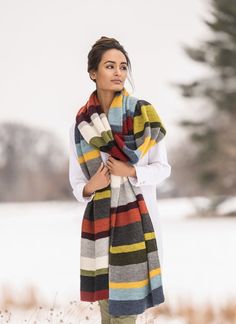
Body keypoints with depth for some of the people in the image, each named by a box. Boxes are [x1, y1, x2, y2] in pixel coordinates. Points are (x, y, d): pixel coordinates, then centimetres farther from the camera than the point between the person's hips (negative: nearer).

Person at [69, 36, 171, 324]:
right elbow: (76, 182, 9)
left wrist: (132, 172, -16)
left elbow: (163, 168, 1)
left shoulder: (142, 114, -3)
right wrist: (89, 188, -13)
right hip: (100, 220, 3)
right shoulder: (80, 125, 3)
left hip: (137, 218, -2)